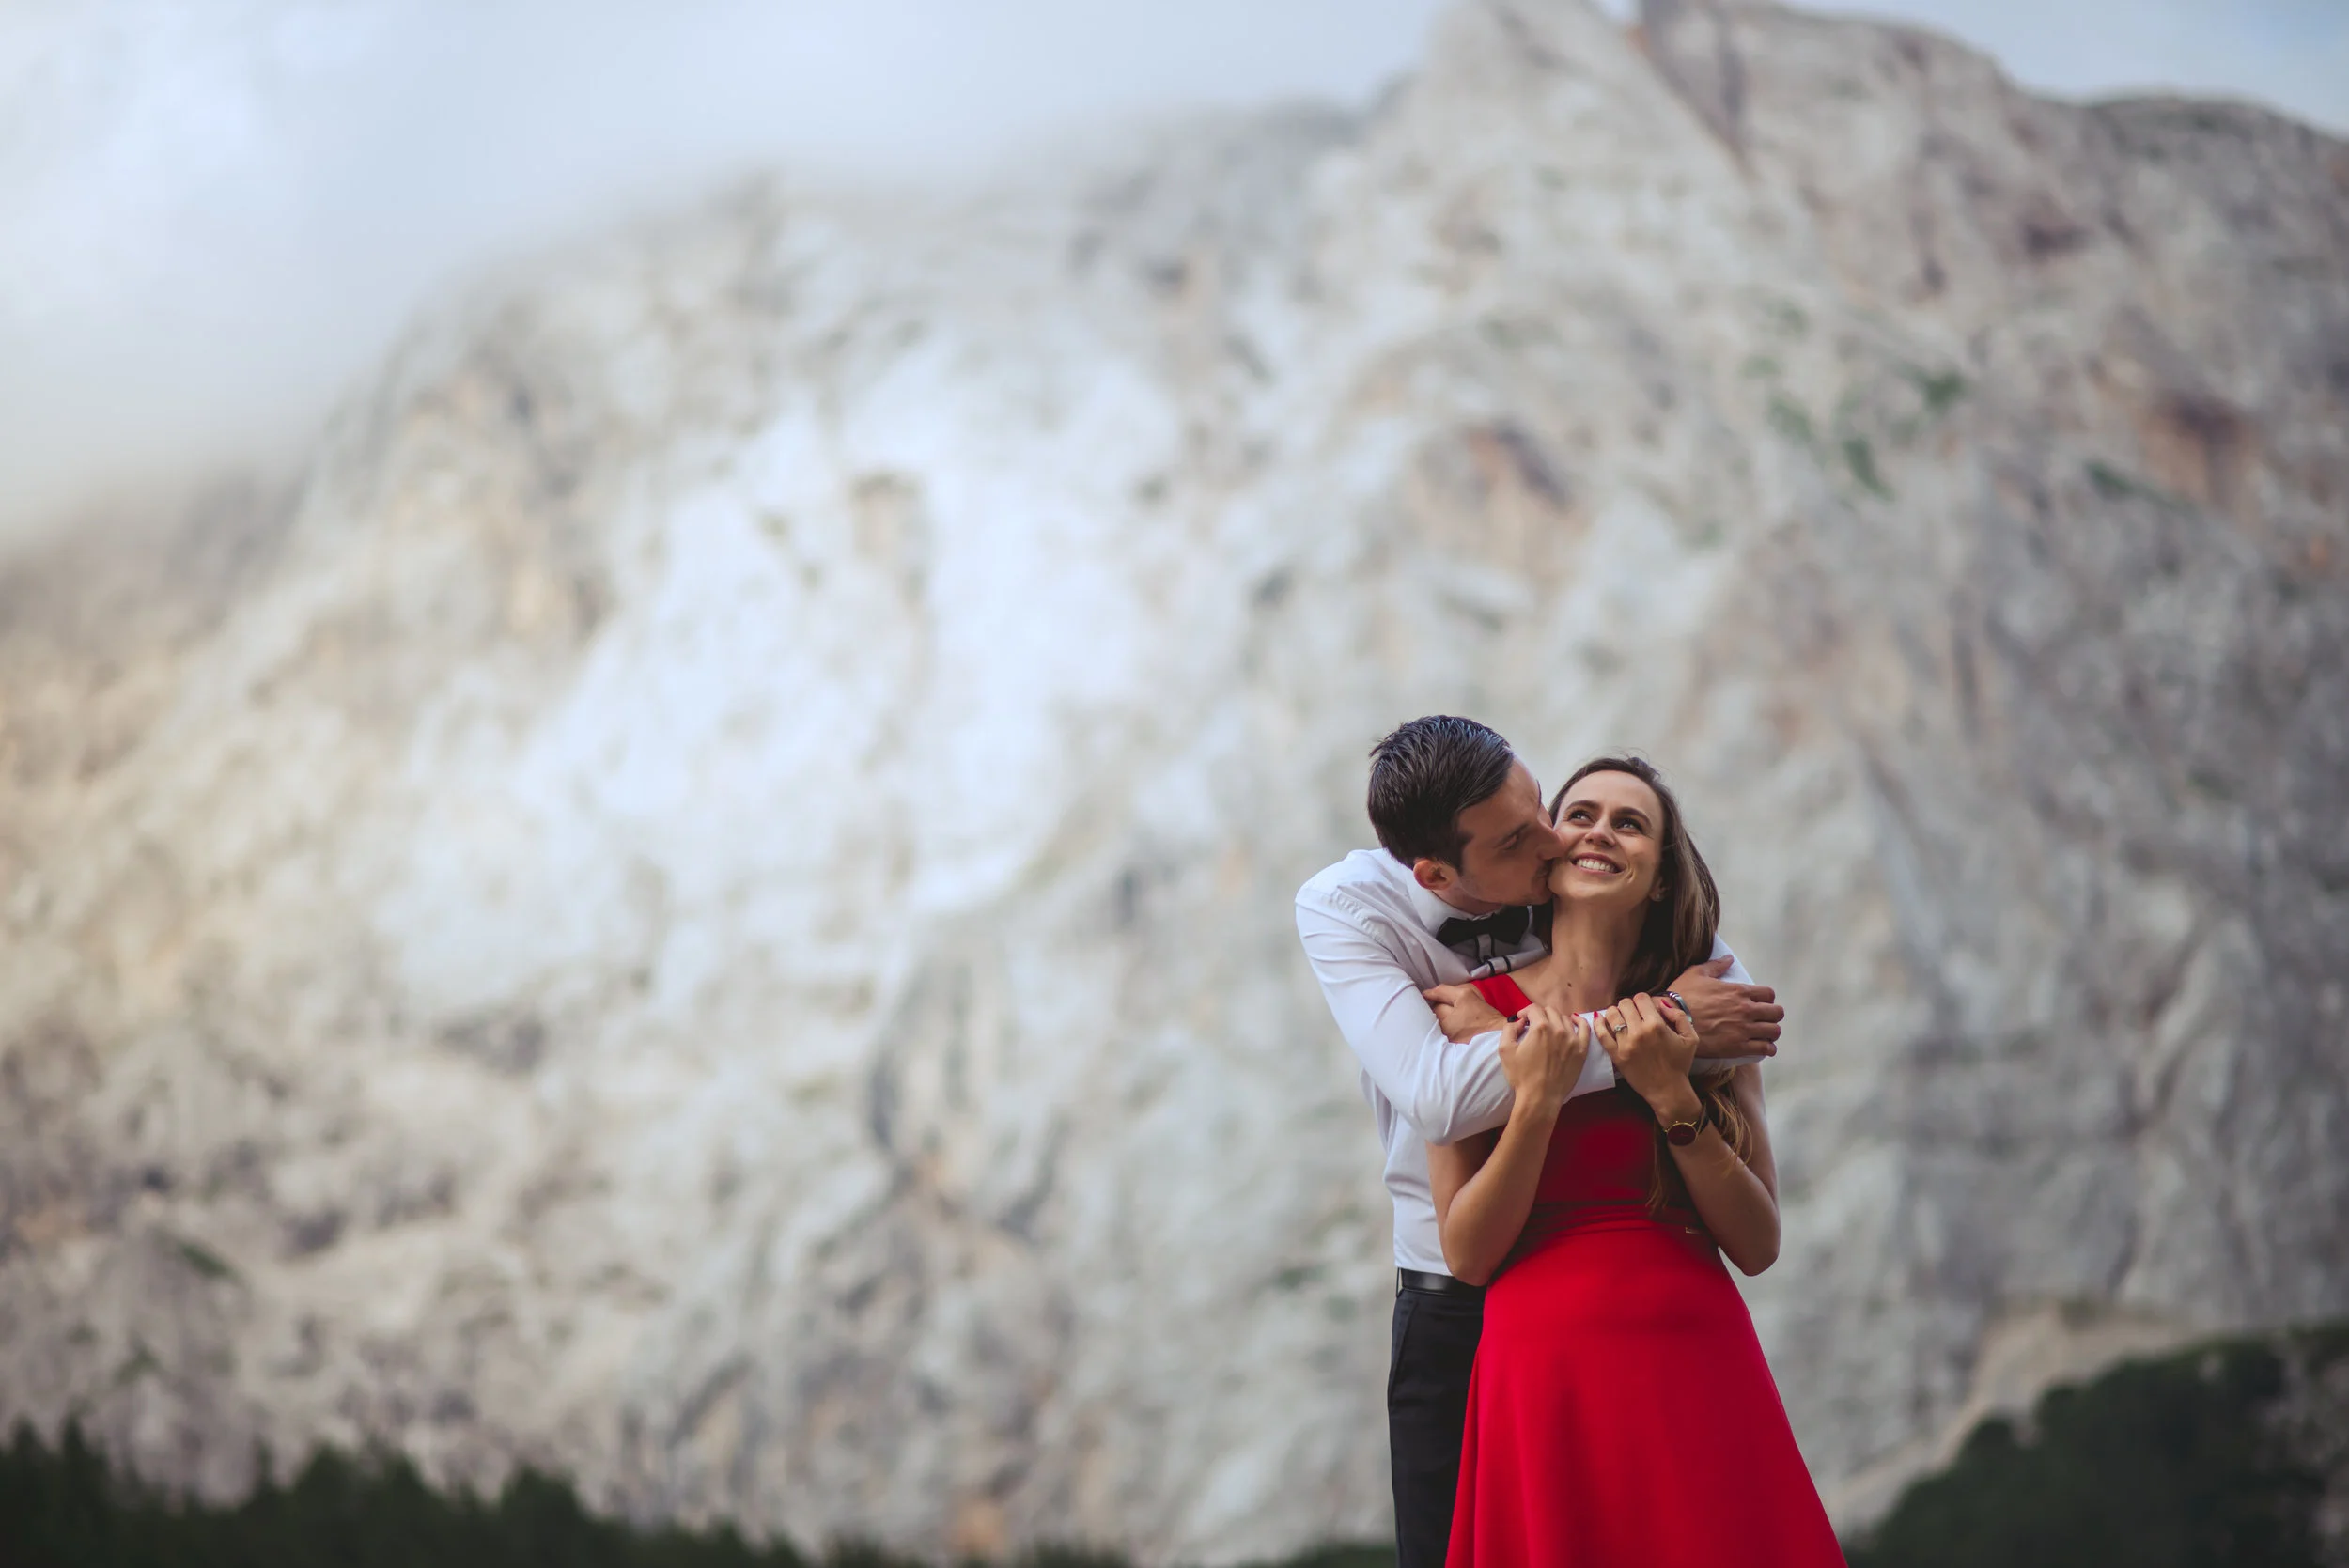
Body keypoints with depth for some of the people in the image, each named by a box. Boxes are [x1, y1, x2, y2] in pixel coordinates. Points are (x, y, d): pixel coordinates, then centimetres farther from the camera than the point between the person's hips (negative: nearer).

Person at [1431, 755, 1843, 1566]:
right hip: (1542, 1371, -2)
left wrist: (1671, 1098, -9)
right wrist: (1538, 1099, -14)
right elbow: (1467, 1254, -3)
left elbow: (1758, 1246, 1)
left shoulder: (1701, 1019, 7)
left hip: (1699, 1374, 2)